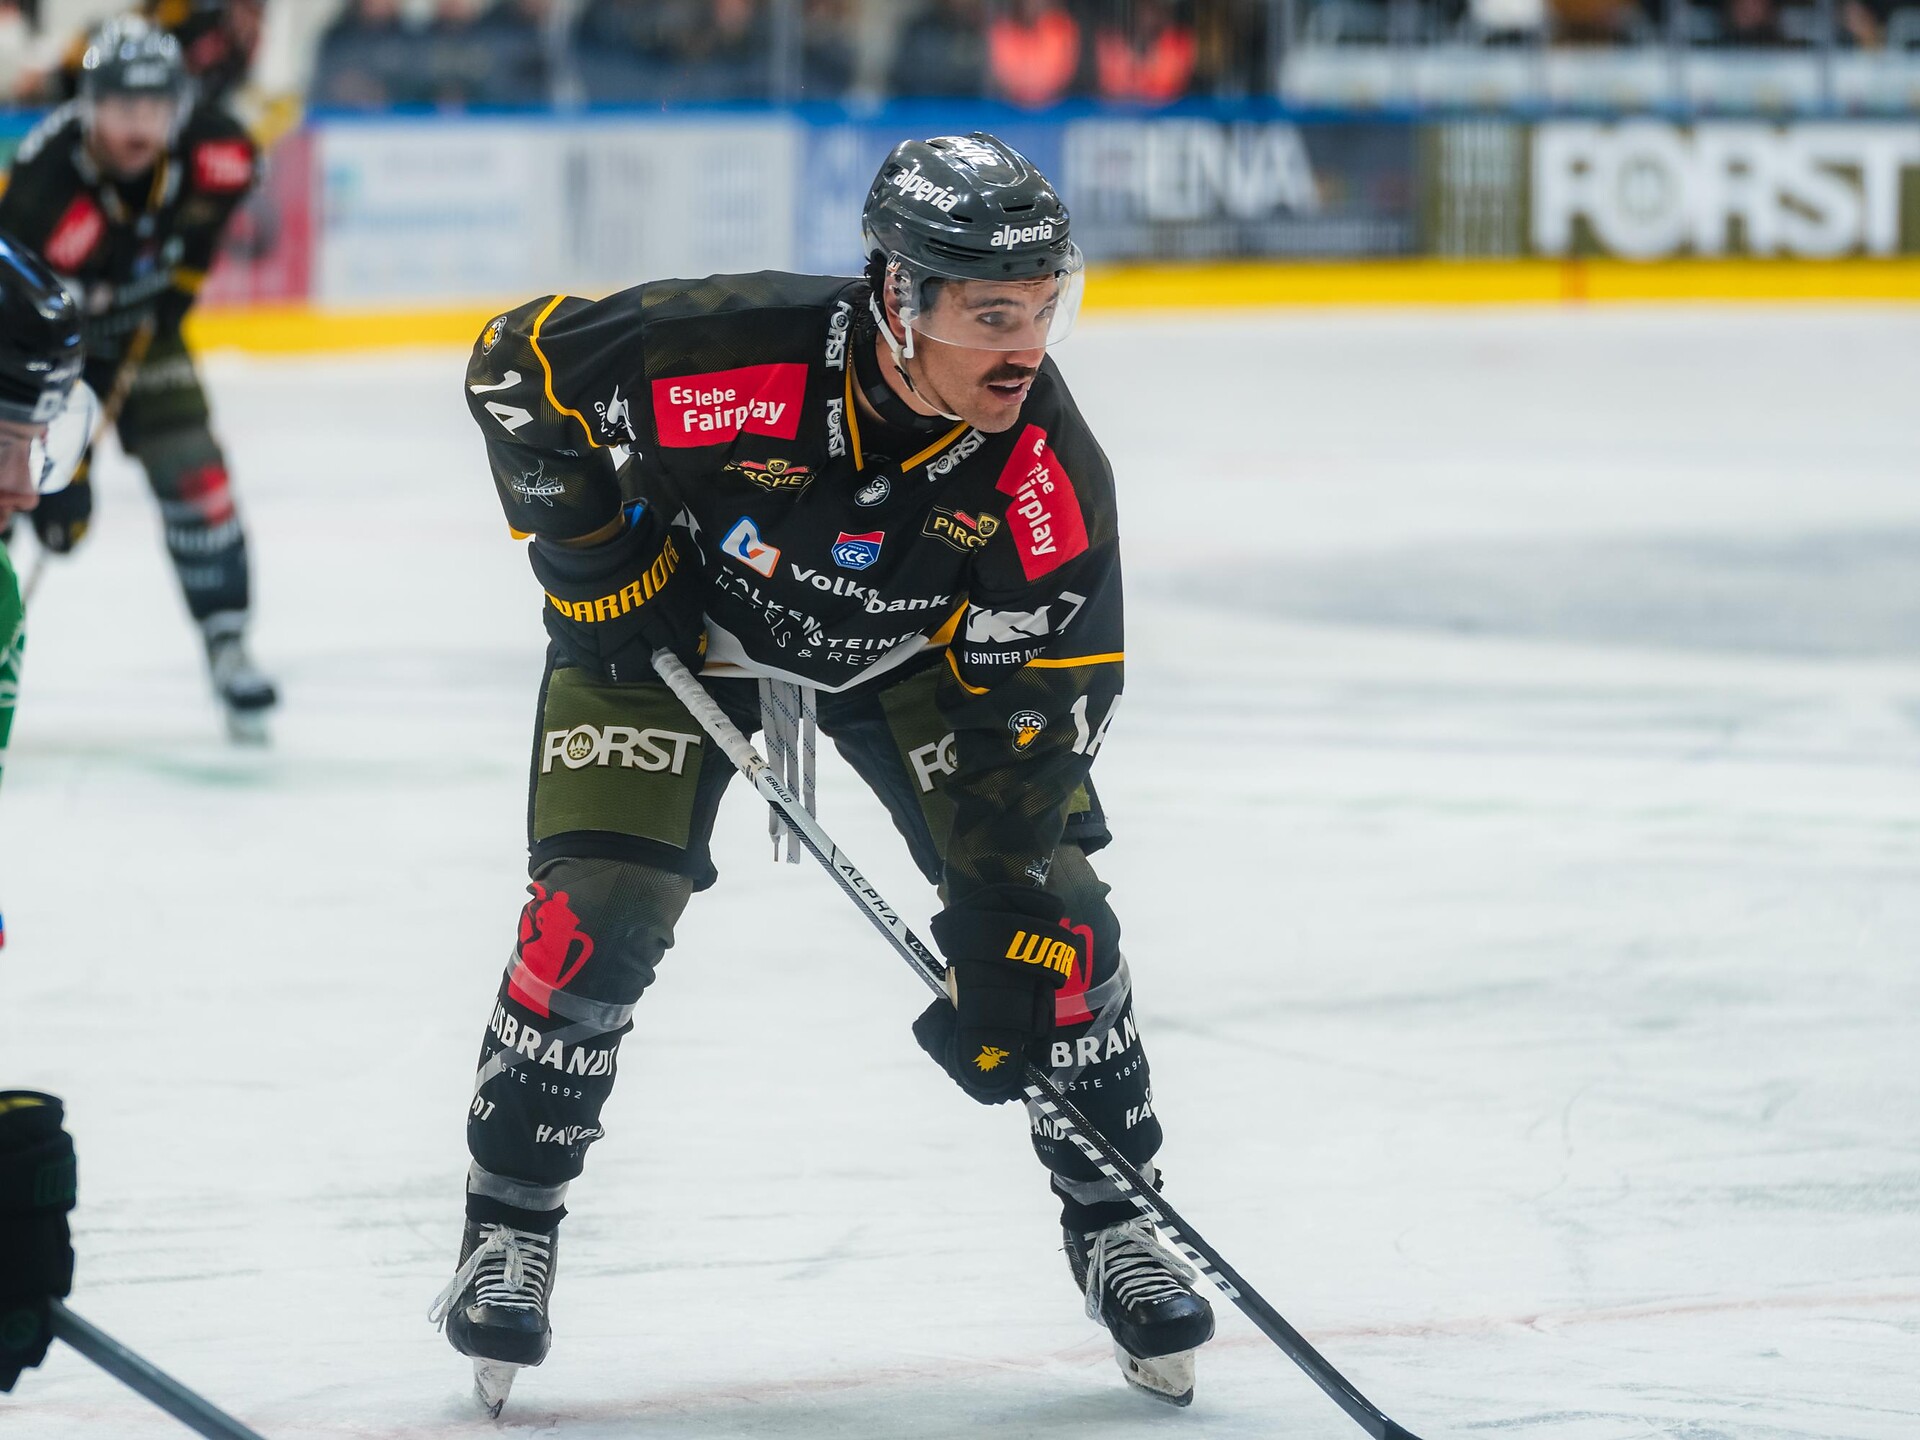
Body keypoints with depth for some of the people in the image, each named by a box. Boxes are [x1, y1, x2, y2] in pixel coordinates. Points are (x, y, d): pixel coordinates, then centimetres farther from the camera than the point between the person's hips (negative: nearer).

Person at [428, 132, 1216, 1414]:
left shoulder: (1051, 475, -31)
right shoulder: (740, 356, -39)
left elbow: (1036, 711, -24)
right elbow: (518, 364, -22)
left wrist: (999, 948, -28)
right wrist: (598, 568, -18)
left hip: (913, 649, 2)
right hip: (676, 617, -2)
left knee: (1050, 905, -9)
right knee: (599, 909, -13)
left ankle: (1113, 1224, 10)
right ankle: (510, 1233, 6)